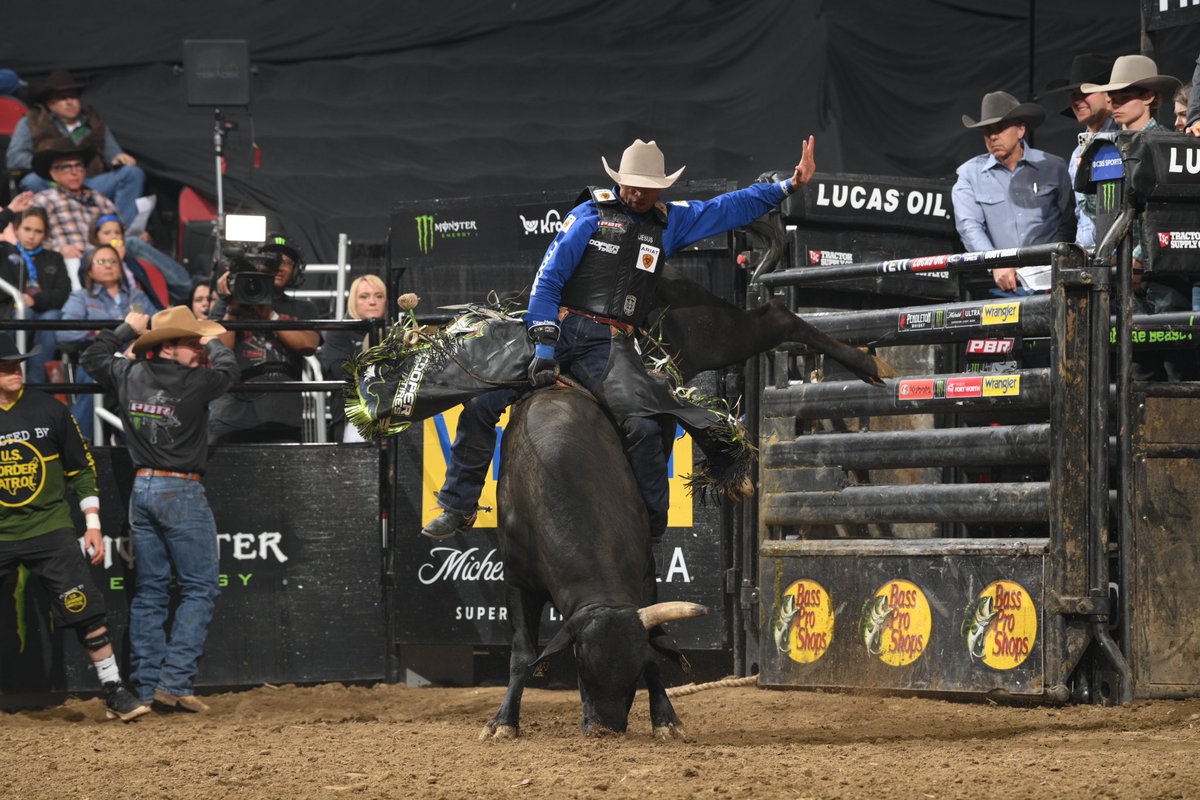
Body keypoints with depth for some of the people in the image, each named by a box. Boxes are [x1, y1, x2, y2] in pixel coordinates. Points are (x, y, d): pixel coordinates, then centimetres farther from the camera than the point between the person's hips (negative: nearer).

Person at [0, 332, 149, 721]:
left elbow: (80, 468, 9)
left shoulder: (49, 410, 1)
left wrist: (92, 524, 5)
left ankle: (114, 692, 2)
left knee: (86, 613, -7)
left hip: (51, 530, 0)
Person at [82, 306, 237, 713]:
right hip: (181, 493, -7)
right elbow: (227, 368, 3)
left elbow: (92, 357, 21)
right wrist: (213, 343, 19)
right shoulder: (193, 382, -15)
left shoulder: (128, 374, 2)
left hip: (142, 489, 7)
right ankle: (174, 681, -10)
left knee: (150, 589, 11)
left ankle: (147, 686, 10)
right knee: (200, 587, -1)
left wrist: (126, 329, 27)